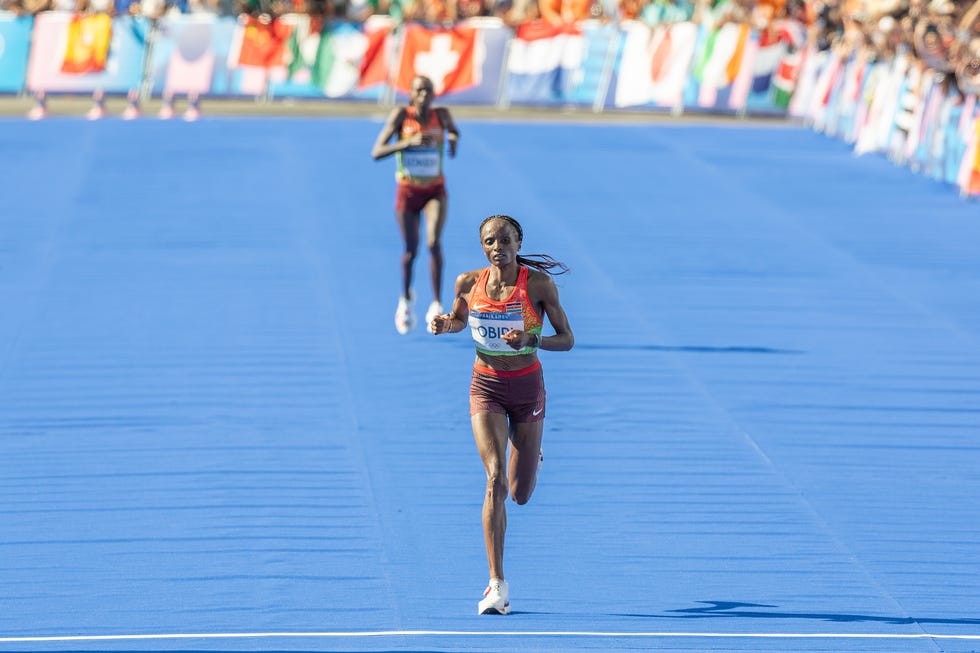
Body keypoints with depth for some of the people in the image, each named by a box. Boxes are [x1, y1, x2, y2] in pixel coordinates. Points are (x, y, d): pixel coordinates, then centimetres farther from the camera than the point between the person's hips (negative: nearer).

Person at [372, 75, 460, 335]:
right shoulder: (401, 115, -13)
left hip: (435, 191, 0)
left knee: (434, 242, -22)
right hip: (408, 191, 0)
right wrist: (408, 142, -33)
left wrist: (453, 138, -9)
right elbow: (377, 152, -18)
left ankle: (436, 305, -16)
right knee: (410, 252, 8)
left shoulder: (441, 115, -7)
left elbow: (453, 130, 18)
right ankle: (406, 299, 37)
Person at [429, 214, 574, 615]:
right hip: (486, 387, 0)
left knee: (520, 495, 9)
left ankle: (529, 454, 49)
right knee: (495, 479, -18)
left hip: (527, 388, 0)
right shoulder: (468, 283, -5)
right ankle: (497, 586, -17)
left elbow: (567, 340, -8)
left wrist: (531, 339, -27)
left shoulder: (538, 284, -13)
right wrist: (444, 325, -9)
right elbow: (460, 319, 15)